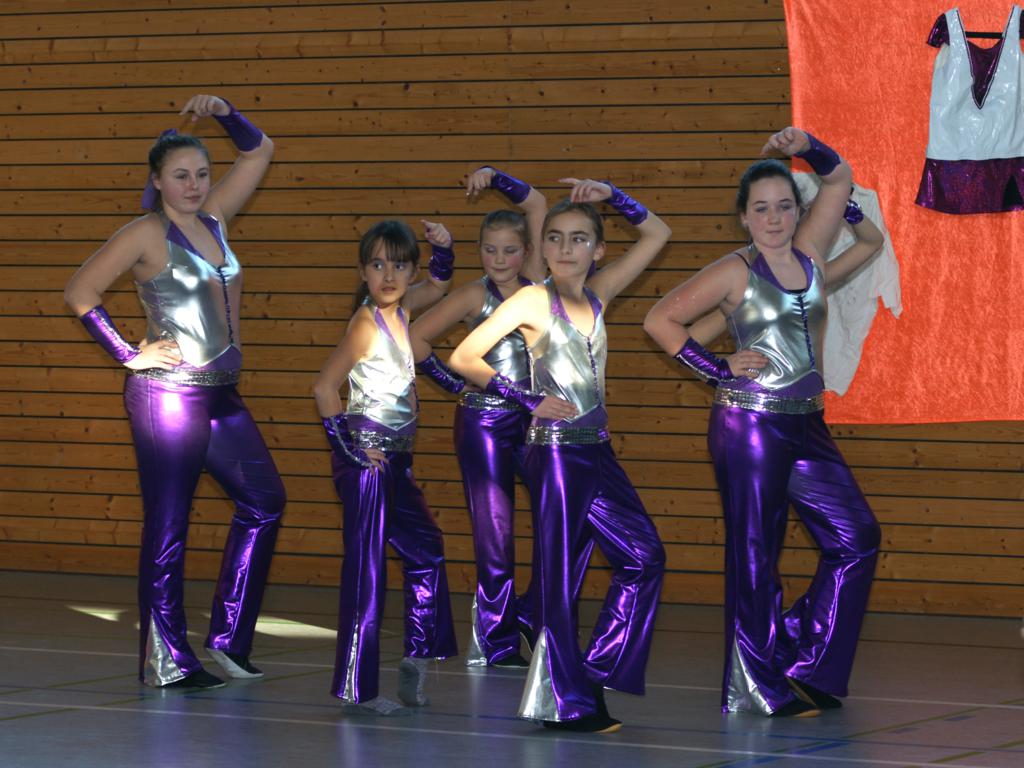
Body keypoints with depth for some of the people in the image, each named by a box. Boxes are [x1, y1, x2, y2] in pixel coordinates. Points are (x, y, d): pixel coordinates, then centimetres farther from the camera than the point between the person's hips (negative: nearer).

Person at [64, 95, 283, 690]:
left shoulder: (214, 219, 11)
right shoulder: (146, 233, -8)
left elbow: (259, 152, 19)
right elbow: (81, 292, -11)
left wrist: (226, 114, 3)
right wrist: (130, 354, -11)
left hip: (220, 395, 8)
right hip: (169, 394, -8)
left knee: (264, 500, 10)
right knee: (168, 527, -4)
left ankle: (229, 639, 15)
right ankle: (167, 661, 1)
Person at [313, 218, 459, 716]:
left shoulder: (398, 308, 7)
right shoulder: (367, 323, -15)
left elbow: (437, 286, 27)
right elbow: (324, 388, -16)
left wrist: (443, 247, 8)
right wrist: (348, 445, -13)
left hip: (394, 457, 9)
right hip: (368, 457, -9)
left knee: (425, 548, 15)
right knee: (366, 567, -7)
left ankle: (417, 658, 23)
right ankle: (357, 690, -5)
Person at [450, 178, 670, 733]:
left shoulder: (597, 295, 11)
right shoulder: (533, 301, -5)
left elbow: (656, 234, 17)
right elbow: (464, 358, -8)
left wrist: (610, 195, 4)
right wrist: (529, 400, -12)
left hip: (596, 450, 7)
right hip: (554, 451, -7)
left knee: (643, 556, 3)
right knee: (558, 573, -3)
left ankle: (594, 674, 10)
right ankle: (566, 702, 0)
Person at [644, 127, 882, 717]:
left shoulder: (808, 255, 9)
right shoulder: (736, 272, -6)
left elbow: (839, 180, 15)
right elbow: (660, 320, -6)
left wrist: (807, 149, -2)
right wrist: (718, 368, -8)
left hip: (806, 425, 6)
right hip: (750, 425, -6)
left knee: (856, 538, 2)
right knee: (755, 554, -1)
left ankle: (803, 663, 10)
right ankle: (761, 685, 6)